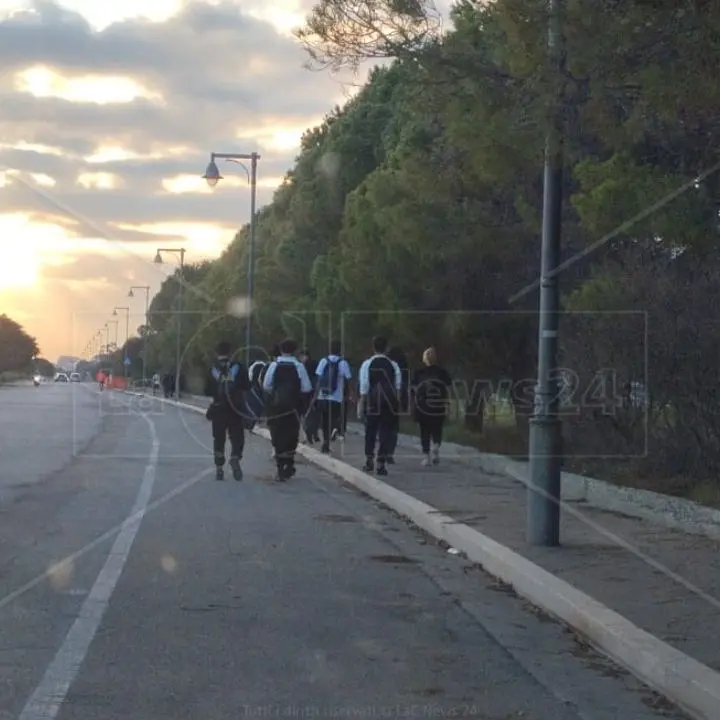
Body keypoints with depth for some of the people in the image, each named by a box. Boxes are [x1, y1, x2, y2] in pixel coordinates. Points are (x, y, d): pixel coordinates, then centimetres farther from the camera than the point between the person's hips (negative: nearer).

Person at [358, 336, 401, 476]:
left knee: (370, 432, 15)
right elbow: (398, 387, 1)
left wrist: (361, 406, -2)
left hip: (372, 404, 0)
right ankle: (380, 464, 0)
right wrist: (397, 403, 9)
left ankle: (369, 460, 14)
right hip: (390, 404, 1)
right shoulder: (393, 365, 0)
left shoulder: (367, 365, -5)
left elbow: (364, 388, -6)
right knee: (385, 433, 4)